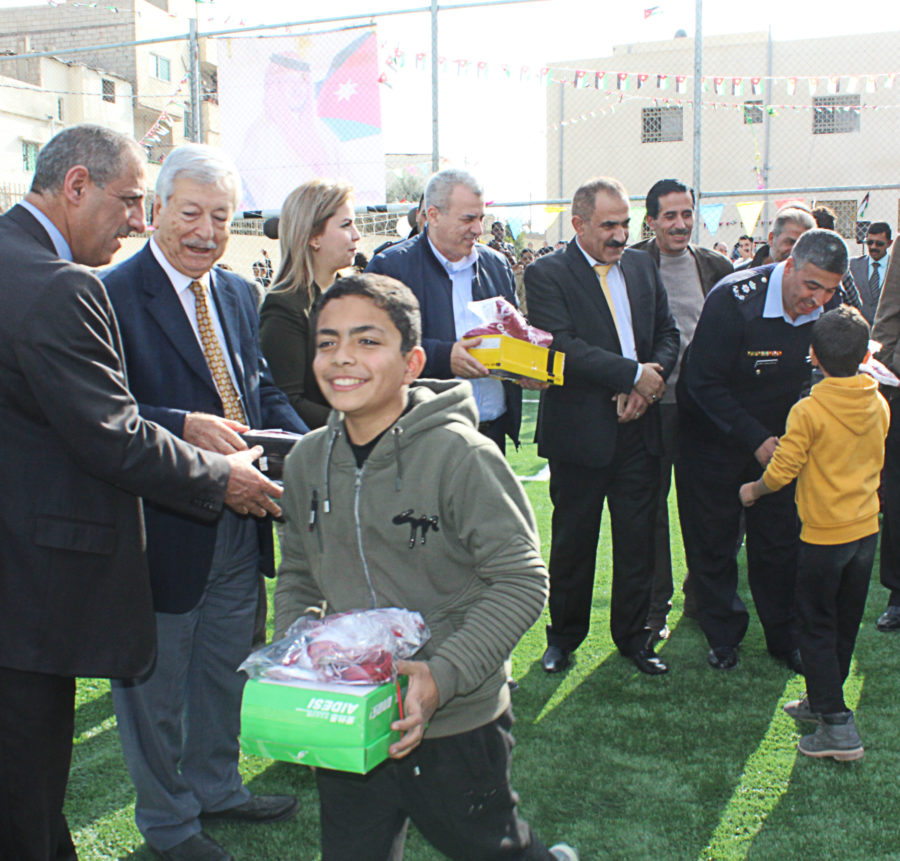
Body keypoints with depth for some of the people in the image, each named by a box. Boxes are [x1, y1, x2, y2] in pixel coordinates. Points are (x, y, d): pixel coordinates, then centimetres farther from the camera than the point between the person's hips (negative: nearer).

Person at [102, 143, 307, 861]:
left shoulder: (239, 294, 10)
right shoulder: (113, 294, -15)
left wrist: (301, 441, -5)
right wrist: (185, 427, -32)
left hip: (239, 526, 7)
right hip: (162, 526, -7)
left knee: (226, 668, 23)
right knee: (155, 681, 12)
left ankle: (217, 787, 46)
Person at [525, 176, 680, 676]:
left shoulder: (642, 265, 11)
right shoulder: (547, 275, -7)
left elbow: (667, 333, 11)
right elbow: (564, 348, -18)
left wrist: (652, 380, -8)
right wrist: (635, 373, -17)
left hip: (638, 428, 4)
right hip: (580, 431, -4)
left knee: (638, 538, 10)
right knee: (573, 540, 9)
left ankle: (633, 635, 27)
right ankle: (564, 635, 27)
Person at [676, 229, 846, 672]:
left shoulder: (828, 309, -11)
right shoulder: (733, 300, -27)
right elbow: (704, 383, -23)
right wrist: (755, 439, -25)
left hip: (776, 440, 4)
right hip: (714, 435, -4)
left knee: (779, 540, 9)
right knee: (713, 540, 6)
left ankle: (784, 635, 26)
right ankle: (723, 633, 25)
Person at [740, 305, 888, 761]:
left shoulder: (808, 411, -18)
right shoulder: (879, 404, 0)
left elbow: (782, 471, -15)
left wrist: (752, 490, 4)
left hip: (824, 535, -6)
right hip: (867, 528, 6)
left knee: (818, 627, 4)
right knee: (846, 624, 17)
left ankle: (837, 726, 1)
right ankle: (823, 699, 33)